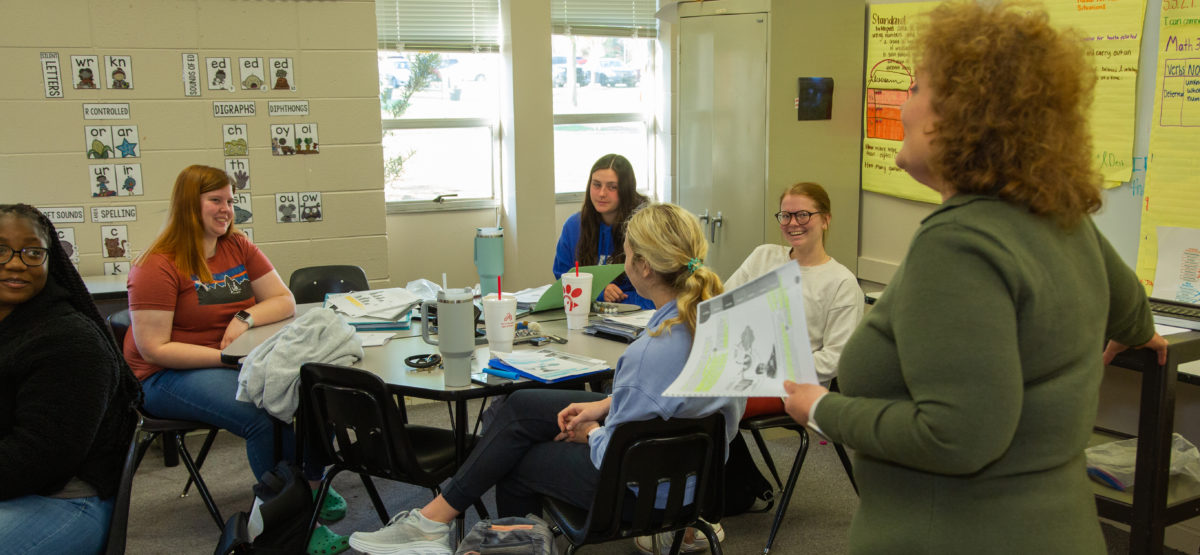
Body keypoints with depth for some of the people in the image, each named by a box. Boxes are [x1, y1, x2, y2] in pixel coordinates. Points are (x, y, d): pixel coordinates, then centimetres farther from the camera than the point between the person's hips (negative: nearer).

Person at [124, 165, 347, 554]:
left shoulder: (238, 247, 7)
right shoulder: (158, 267, -12)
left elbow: (284, 301, 9)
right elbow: (154, 349, -16)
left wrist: (246, 318, -12)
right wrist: (226, 357, -23)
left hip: (236, 361, 6)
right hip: (170, 375, -6)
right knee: (264, 417, -32)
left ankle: (313, 483, 2)